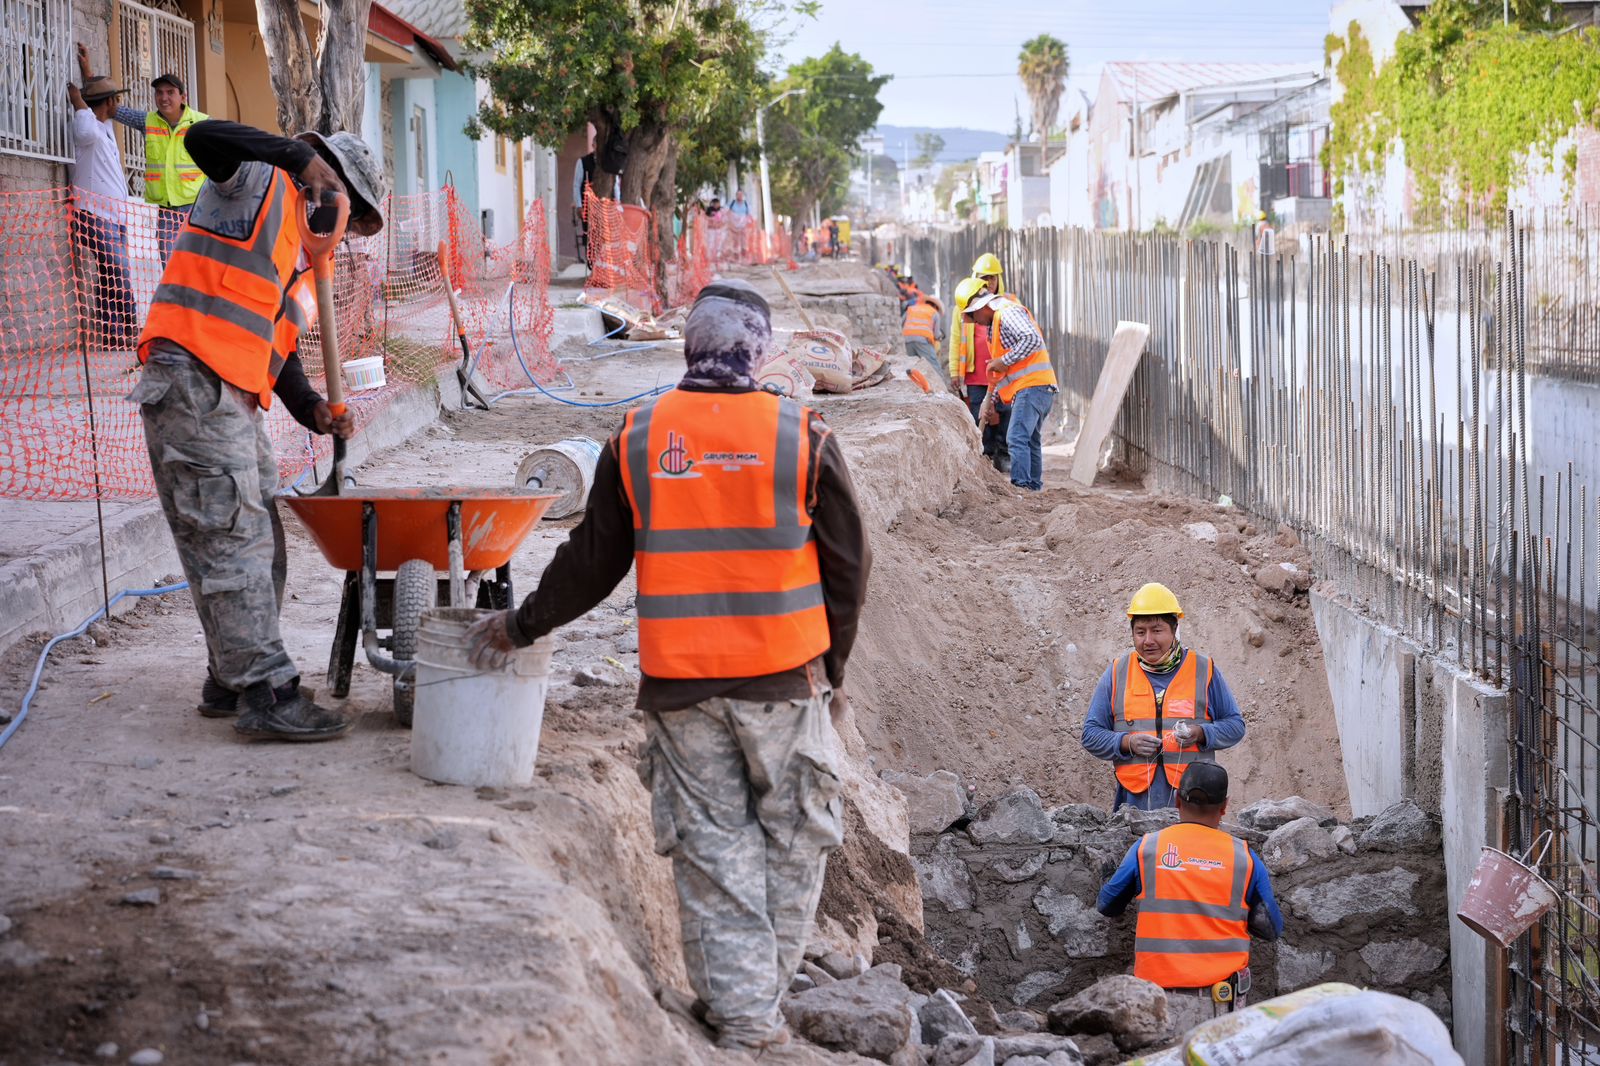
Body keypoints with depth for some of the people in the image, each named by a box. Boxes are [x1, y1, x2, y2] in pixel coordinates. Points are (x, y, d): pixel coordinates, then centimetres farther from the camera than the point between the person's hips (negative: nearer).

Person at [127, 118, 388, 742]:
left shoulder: (302, 251, 26)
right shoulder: (259, 184, 1)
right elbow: (203, 137, -20)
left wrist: (311, 409, 5)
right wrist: (300, 155, -20)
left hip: (236, 403, 10)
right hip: (192, 385, -10)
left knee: (259, 544, 13)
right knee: (232, 541, -11)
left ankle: (231, 681, 23)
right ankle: (266, 697, -12)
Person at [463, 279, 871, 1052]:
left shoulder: (636, 439, 1)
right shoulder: (803, 438, -3)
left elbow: (591, 562, 7)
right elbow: (847, 565, 2)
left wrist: (520, 625, 22)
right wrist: (832, 668, 14)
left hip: (680, 683, 2)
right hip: (784, 678, -1)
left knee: (712, 844, 8)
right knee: (792, 837, 11)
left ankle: (741, 1010, 8)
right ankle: (762, 991, 15)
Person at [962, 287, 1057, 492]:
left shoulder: (1008, 312, -8)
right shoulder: (997, 320, 25)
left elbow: (1032, 339, -24)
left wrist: (1004, 361, -19)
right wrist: (993, 398, 26)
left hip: (1031, 386, -11)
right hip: (1039, 389, 11)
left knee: (1017, 439, -17)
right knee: (1030, 441, 17)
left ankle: (1020, 486, -22)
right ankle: (1034, 487, 25)